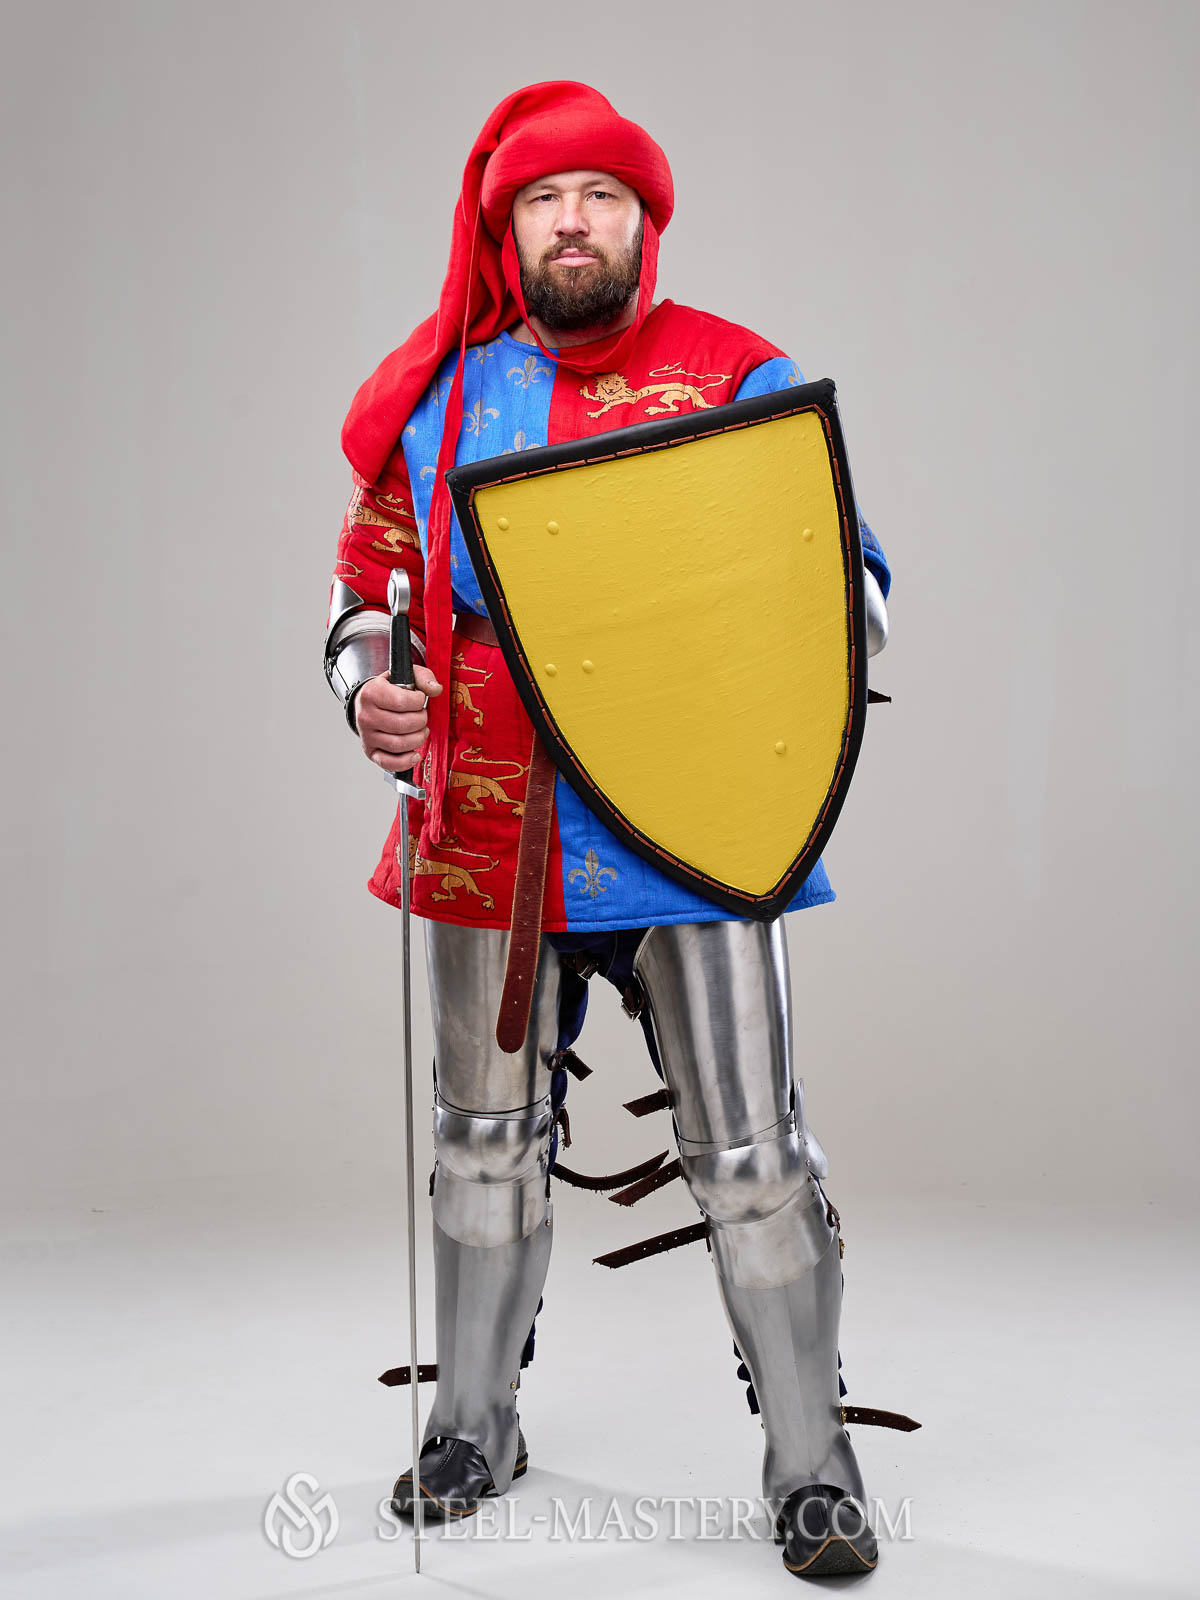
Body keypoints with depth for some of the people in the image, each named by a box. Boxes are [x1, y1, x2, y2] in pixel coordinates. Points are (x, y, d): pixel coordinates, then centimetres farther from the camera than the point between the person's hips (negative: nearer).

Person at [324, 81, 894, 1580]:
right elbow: (368, 582, 18)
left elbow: (852, 570, 3)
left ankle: (813, 1466, 15)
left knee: (751, 1151, -1)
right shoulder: (434, 396, 9)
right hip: (490, 837, 3)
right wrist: (368, 688, -3)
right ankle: (473, 1426, 35)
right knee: (487, 1135, 16)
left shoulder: (740, 380, 1)